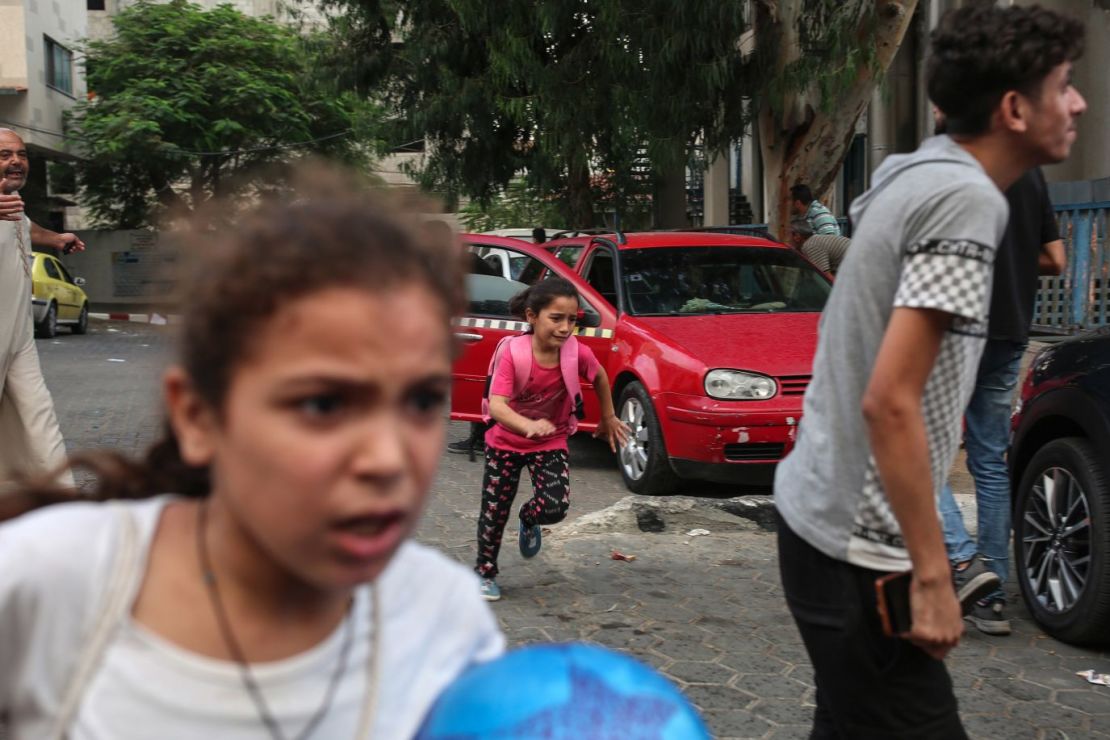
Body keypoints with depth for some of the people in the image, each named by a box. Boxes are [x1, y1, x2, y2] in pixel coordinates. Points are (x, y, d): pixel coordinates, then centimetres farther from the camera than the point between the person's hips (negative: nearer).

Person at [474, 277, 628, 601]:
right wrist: (528, 426, -55)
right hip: (506, 442, -1)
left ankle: (529, 520, 20)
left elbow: (599, 377, 3)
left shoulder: (578, 353, -19)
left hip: (551, 443, 1)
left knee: (555, 507, -17)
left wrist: (608, 418, 12)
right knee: (494, 512, 6)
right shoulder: (512, 353, -27)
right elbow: (496, 405, -37)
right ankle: (485, 572, 31)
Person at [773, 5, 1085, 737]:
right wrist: (932, 575, -20)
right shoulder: (967, 200, -19)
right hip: (857, 543, -9)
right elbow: (890, 402, -25)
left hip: (825, 515, 9)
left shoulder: (912, 175, 9)